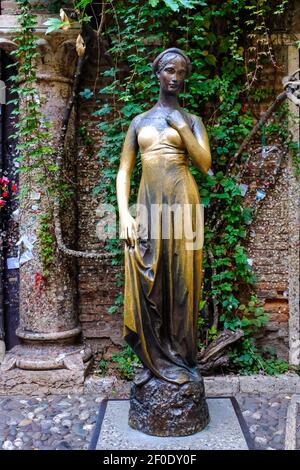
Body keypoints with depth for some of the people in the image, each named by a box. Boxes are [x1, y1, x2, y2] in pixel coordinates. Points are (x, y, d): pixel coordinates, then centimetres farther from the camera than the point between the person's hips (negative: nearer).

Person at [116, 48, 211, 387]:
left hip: (181, 203, -2)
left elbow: (205, 164, -4)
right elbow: (123, 171, 9)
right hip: (148, 205, 2)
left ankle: (179, 358, 15)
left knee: (179, 279, 0)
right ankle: (155, 359, 15)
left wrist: (180, 125, -7)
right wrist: (124, 213, -4)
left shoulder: (190, 120, 11)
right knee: (146, 281, 0)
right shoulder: (139, 121, 16)